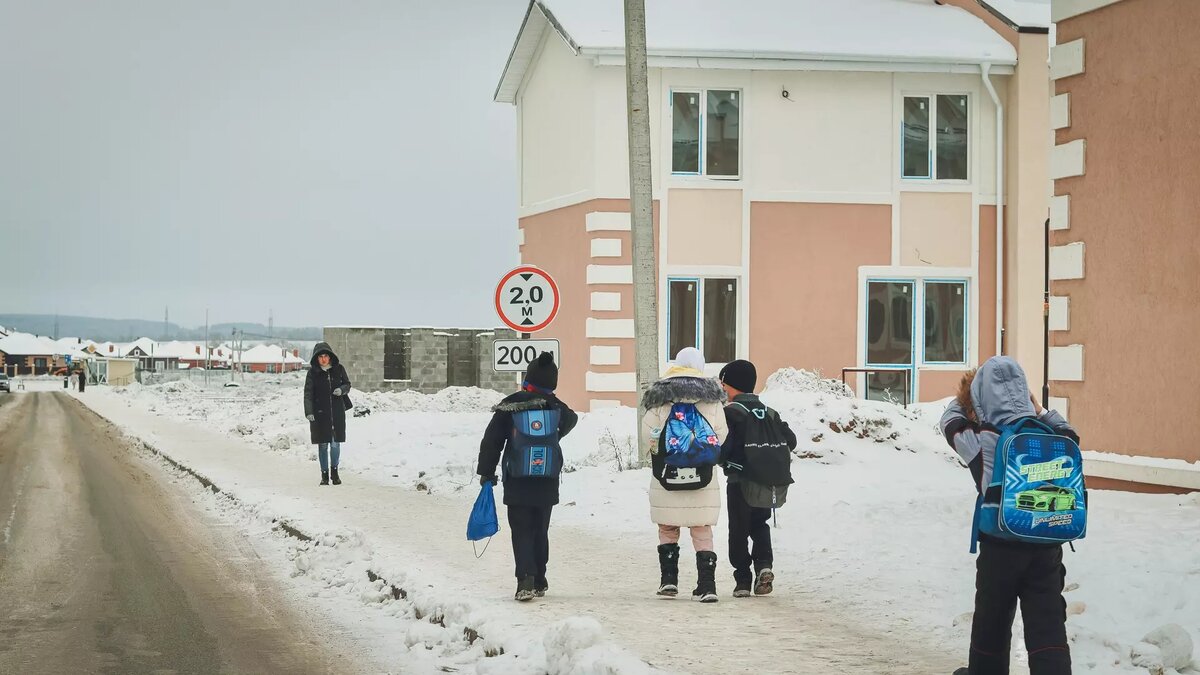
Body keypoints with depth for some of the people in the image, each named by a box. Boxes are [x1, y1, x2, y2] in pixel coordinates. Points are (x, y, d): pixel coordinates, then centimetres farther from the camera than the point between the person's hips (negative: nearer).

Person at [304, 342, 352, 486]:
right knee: (323, 444, 2)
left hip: (337, 412, 1)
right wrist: (309, 412, -16)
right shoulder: (313, 372, -3)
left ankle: (334, 472, 21)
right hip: (320, 413, -1)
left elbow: (347, 384, 12)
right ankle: (324, 474, 13)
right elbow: (308, 393, -6)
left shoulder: (339, 369, 1)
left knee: (335, 443, 3)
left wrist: (341, 389, -12)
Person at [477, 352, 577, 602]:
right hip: (547, 484, 2)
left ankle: (526, 580, -17)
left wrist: (486, 472, 5)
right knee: (540, 531, 16)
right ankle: (539, 581, 21)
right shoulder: (557, 407, 0)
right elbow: (570, 420, 23)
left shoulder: (510, 406, -7)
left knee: (521, 532, 0)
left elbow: (491, 440, -5)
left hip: (517, 483, -2)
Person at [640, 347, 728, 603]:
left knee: (668, 528, 14)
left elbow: (648, 433, -3)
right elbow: (721, 435, 0)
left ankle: (668, 579, 11)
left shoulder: (660, 396, -2)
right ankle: (706, 586, -2)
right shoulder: (712, 397, 1)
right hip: (703, 475, 1)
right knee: (702, 530, 4)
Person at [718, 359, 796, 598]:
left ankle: (743, 580, 3)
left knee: (738, 530, 6)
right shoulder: (769, 412, 8)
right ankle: (764, 565, -2)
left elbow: (722, 446, -19)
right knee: (759, 524, 21)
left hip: (740, 481, -5)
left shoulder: (730, 412, -10)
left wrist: (723, 461, 1)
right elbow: (790, 440, 9)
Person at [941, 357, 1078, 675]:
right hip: (1047, 544, 2)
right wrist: (1039, 410, 22)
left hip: (1001, 544, -2)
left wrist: (969, 392, 25)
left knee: (992, 619, 17)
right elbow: (1070, 436, 22)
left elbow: (951, 420, 11)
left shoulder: (981, 441, -10)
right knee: (1047, 623, 2)